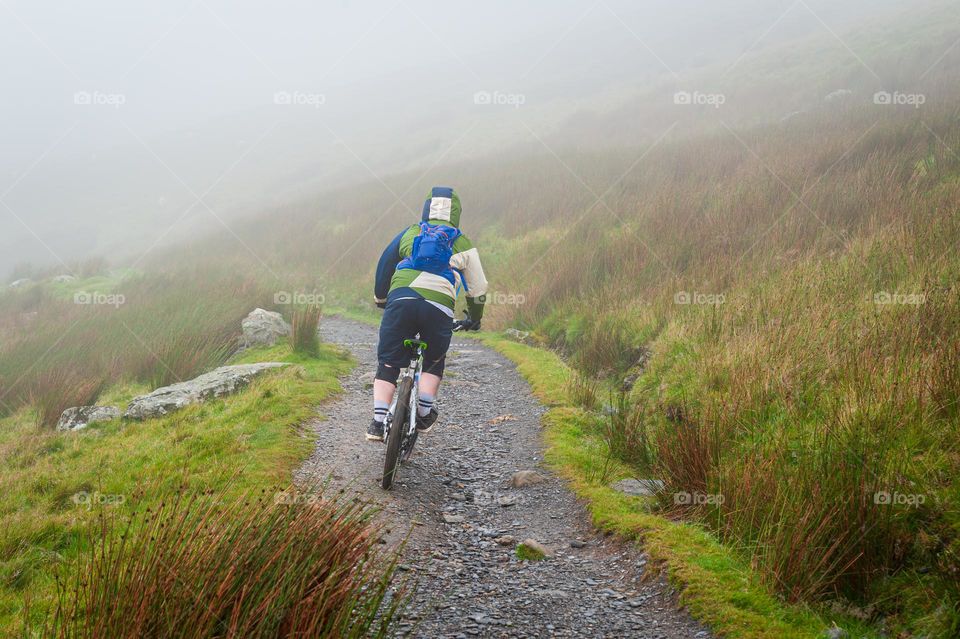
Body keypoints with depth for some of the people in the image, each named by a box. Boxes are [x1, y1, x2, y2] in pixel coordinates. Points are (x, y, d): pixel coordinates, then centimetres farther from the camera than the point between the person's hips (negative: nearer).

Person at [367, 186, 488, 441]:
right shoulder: (461, 242, 20)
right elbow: (478, 286, 23)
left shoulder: (409, 233, 24)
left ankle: (378, 422, 1)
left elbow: (384, 266, 26)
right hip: (439, 309, -1)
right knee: (434, 362, 25)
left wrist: (381, 300, 41)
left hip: (401, 300, 1)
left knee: (387, 365, 10)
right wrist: (474, 318, 39)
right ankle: (424, 413, 17)